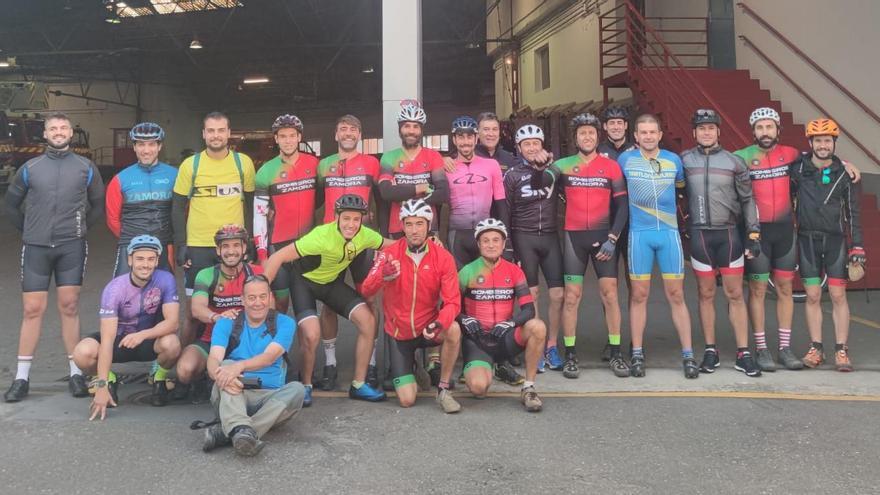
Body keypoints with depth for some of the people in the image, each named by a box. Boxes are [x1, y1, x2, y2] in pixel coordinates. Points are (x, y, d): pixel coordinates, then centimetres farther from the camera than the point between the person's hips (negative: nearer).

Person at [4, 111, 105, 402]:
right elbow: (11, 205, 16)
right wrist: (29, 231, 12)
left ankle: (76, 373, 8)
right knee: (32, 310, 0)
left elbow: (98, 205, 15)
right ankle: (21, 378, 8)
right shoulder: (29, 168, 6)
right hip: (35, 248, 1)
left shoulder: (86, 168, 5)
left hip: (72, 248, 0)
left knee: (69, 307, 1)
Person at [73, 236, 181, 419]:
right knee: (82, 353, -29)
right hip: (120, 338, 0)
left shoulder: (165, 280, -19)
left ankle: (160, 379, 0)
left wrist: (142, 334, -42)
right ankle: (110, 379, 6)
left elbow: (172, 322, -24)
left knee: (172, 344, -34)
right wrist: (102, 386, -34)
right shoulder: (114, 289, -23)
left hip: (151, 338, 0)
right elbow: (107, 339, -29)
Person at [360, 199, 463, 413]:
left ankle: (444, 389, -13)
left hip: (427, 328, 0)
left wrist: (439, 324, -35)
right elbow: (366, 290, -22)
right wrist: (384, 276, -44)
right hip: (398, 332, 0)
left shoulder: (442, 257, -10)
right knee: (406, 400, -8)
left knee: (453, 329, -34)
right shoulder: (390, 253, -11)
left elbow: (452, 301, -14)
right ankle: (405, 369, 28)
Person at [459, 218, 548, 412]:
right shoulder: (467, 272, -1)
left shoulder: (514, 271, 3)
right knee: (479, 387, -28)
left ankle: (528, 388, -14)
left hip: (504, 337, 2)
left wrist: (509, 323, -21)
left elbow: (529, 309, -3)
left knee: (537, 327, -29)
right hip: (476, 339, -2)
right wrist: (465, 320, -18)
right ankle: (482, 368, 13)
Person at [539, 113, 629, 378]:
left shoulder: (611, 166, 4)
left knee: (609, 293, -1)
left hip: (604, 236, 0)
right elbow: (540, 184, -8)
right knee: (572, 295, 0)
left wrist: (612, 238, -6)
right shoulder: (564, 165, 5)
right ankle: (570, 355, 7)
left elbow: (622, 206, 3)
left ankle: (616, 354, 9)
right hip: (574, 236, 0)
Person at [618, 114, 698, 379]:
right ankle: (637, 354, 12)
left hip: (669, 232, 1)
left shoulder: (673, 160, 5)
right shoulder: (625, 159, 0)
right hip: (639, 233, -1)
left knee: (676, 294, 2)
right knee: (639, 295, 3)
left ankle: (688, 355, 9)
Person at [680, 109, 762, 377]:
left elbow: (747, 200, 6)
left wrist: (753, 234, 0)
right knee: (706, 294, 6)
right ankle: (710, 352, 15)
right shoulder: (684, 161, 3)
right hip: (699, 234, 0)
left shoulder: (734, 162, 3)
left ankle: (743, 354, 9)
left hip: (729, 234, 0)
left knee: (735, 294, 3)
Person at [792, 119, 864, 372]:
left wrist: (857, 246, -1)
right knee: (813, 296, 3)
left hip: (835, 239, 0)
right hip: (808, 239, 0)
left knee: (838, 296, 0)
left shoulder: (844, 173, 0)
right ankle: (816, 348, 12)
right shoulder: (798, 169, -3)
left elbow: (853, 212, 2)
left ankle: (841, 350, 7)